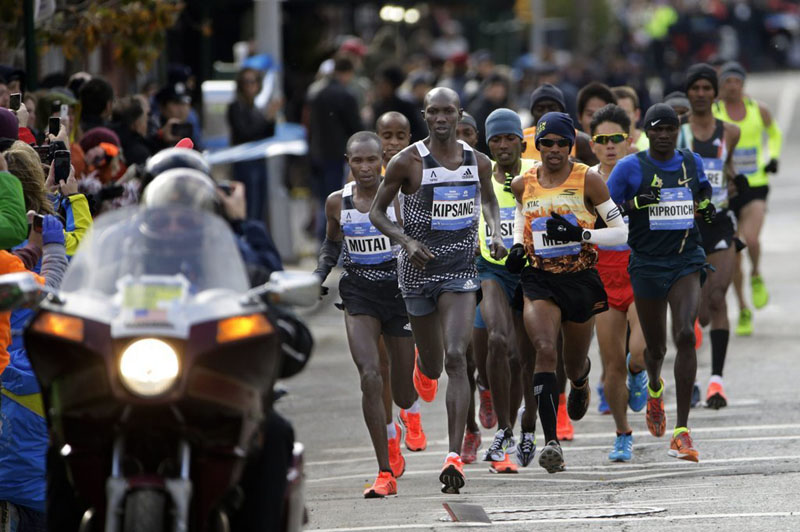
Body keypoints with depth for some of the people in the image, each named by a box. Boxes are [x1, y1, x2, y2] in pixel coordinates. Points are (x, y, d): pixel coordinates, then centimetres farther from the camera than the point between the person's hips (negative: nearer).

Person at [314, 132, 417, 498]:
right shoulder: (337, 203, 0)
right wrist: (319, 275, 2)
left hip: (399, 292, -1)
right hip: (359, 295, 1)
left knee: (403, 396, 7)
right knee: (370, 377, -19)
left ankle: (391, 433, 49)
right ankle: (386, 474, -14)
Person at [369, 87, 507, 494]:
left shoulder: (478, 162, 2)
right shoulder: (407, 162, -8)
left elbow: (489, 200, 22)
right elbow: (377, 212, -1)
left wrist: (496, 233, 2)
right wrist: (407, 241, -18)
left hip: (461, 270, 1)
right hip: (418, 269, -1)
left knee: (456, 357, -16)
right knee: (433, 364, 12)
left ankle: (454, 456, -21)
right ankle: (423, 367, 55)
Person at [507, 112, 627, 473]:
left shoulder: (588, 180, -7)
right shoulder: (522, 185, 3)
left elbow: (622, 232, -5)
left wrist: (581, 234, -19)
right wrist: (518, 246, 5)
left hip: (581, 281, -1)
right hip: (539, 281, 1)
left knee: (574, 365, 13)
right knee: (545, 350, -23)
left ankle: (580, 382, 56)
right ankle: (551, 441, -29)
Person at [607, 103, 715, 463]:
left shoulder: (692, 162, 7)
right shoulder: (630, 167, -4)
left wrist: (706, 206, 6)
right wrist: (635, 203, -19)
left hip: (687, 261, 1)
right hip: (648, 264, -1)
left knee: (685, 335, -19)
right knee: (656, 347, 10)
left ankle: (681, 430, -19)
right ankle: (654, 389, 50)